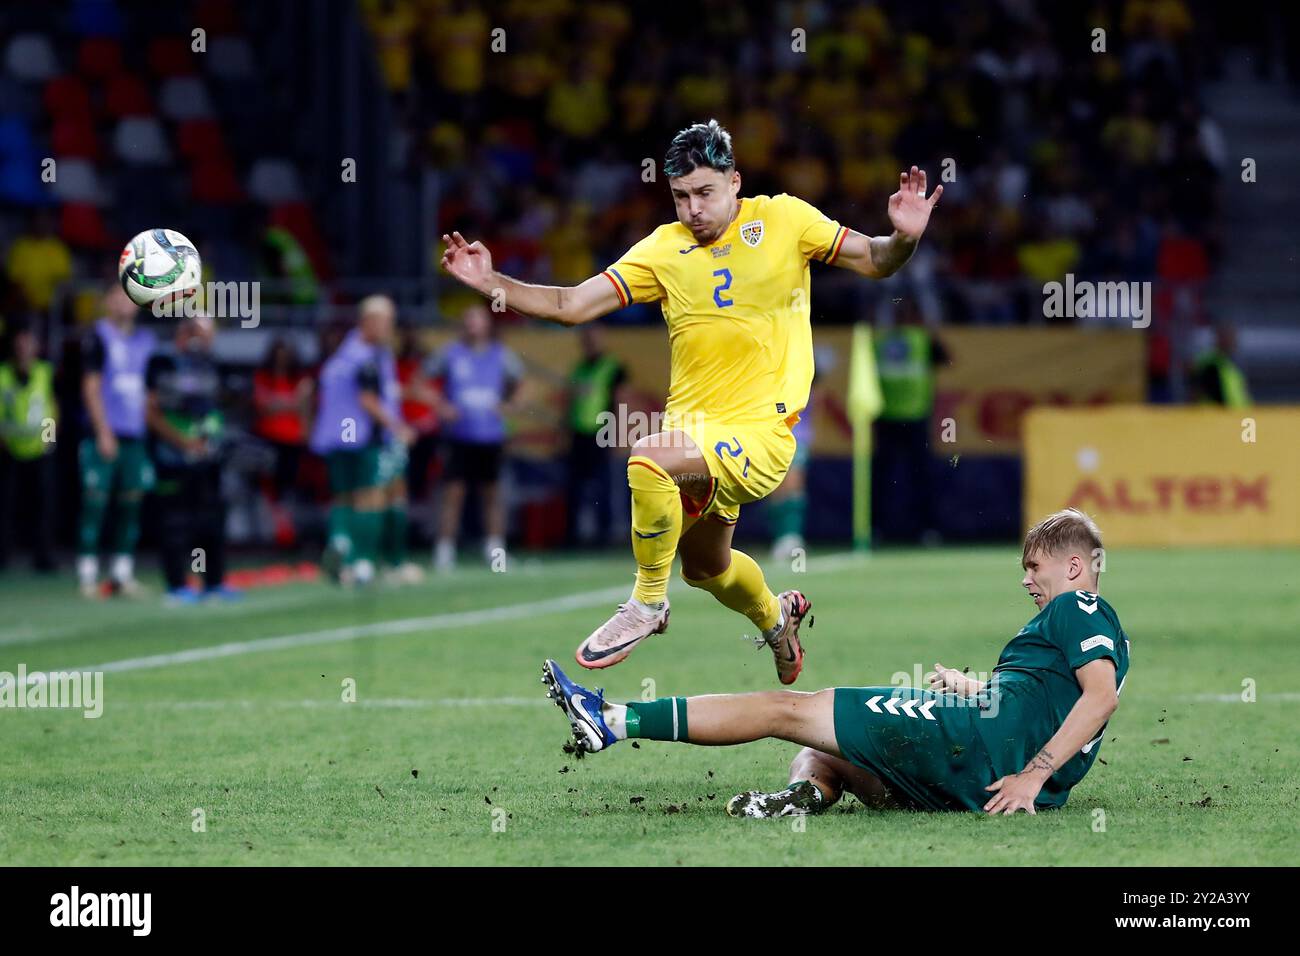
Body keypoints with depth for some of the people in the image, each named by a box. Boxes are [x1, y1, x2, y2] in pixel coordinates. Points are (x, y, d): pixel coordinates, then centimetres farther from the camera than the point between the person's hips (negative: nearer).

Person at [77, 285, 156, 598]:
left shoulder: (145, 340, 14)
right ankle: (87, 574, -3)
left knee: (131, 504, 5)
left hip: (137, 435, 6)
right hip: (105, 437, -6)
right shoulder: (98, 338, -5)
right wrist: (103, 433, -12)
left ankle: (122, 574, 10)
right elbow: (91, 387, -8)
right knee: (95, 502, -6)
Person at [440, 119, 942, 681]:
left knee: (648, 458, -32)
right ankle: (775, 617, 58)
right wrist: (490, 283, -10)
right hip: (693, 426, 6)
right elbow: (570, 305, 2)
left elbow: (873, 261, 2)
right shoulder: (663, 250, 4)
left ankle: (647, 605, -13)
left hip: (759, 432, -6)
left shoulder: (783, 219, -3)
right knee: (704, 566, 24)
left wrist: (904, 238, -21)